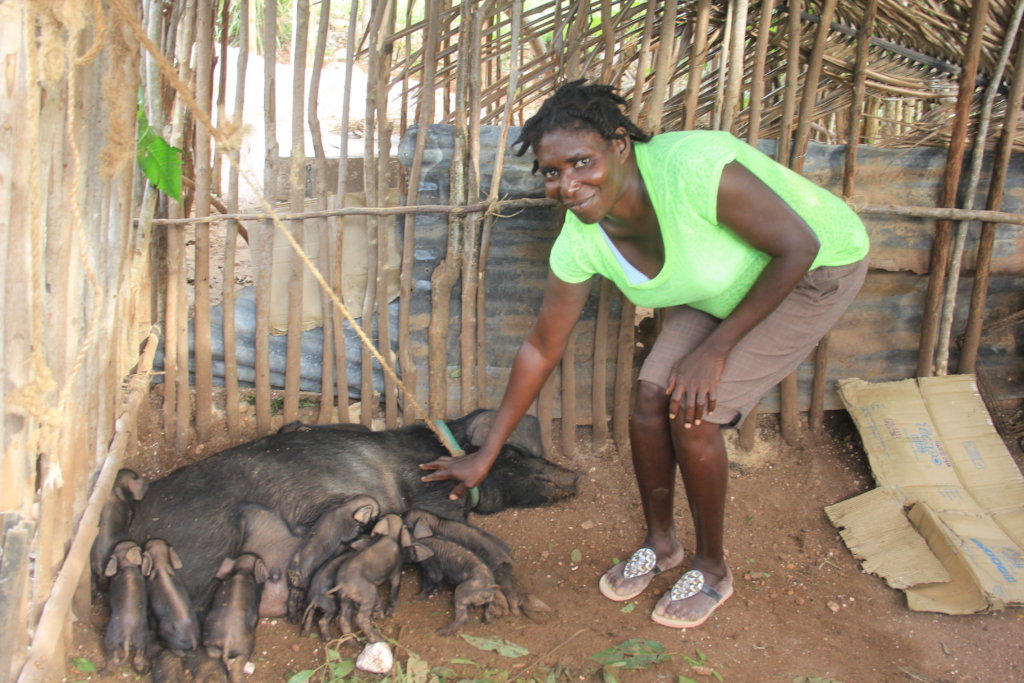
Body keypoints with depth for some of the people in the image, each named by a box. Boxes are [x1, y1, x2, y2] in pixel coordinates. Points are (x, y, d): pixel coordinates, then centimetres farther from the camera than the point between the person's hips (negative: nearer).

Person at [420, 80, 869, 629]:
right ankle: (659, 542, 20)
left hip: (816, 270, -5)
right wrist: (486, 455, -3)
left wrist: (716, 348, -24)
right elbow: (541, 349, -7)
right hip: (719, 289, 6)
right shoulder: (580, 243, -19)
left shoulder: (694, 168, -39)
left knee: (692, 412, -15)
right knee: (650, 397, -7)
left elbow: (799, 245, -27)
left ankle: (712, 569, 9)